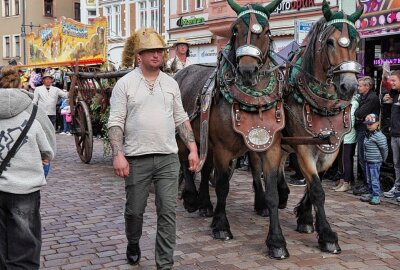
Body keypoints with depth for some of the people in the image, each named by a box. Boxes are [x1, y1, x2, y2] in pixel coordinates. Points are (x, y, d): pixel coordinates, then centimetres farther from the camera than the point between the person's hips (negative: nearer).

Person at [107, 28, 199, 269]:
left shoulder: (171, 83, 9)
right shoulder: (125, 83, -2)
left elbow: (181, 119, 12)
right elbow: (116, 122, -6)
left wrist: (193, 148, 4)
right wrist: (118, 154, -16)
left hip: (168, 158, 2)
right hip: (137, 159, -2)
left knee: (168, 213, 1)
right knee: (134, 211, 11)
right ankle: (133, 245, 41)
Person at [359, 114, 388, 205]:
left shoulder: (379, 136, -17)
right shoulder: (368, 135, 10)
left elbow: (384, 148, -15)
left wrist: (383, 159, -6)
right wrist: (366, 157, 15)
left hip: (375, 162, -9)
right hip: (368, 161, 9)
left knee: (375, 179, -5)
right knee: (369, 179, 16)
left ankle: (376, 196, 2)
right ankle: (371, 194, 27)